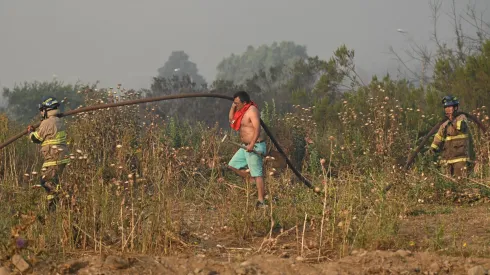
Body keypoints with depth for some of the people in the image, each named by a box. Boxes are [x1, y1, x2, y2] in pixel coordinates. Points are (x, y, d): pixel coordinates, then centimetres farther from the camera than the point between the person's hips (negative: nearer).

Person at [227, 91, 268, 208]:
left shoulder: (252, 111, -17)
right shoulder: (243, 111, 12)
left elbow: (257, 129, -26)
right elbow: (231, 119, 24)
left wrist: (252, 144, -34)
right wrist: (233, 107, 8)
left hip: (255, 146, -10)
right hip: (247, 146, 10)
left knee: (257, 174, -10)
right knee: (233, 165, 12)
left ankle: (261, 201, -10)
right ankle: (252, 182, 14)